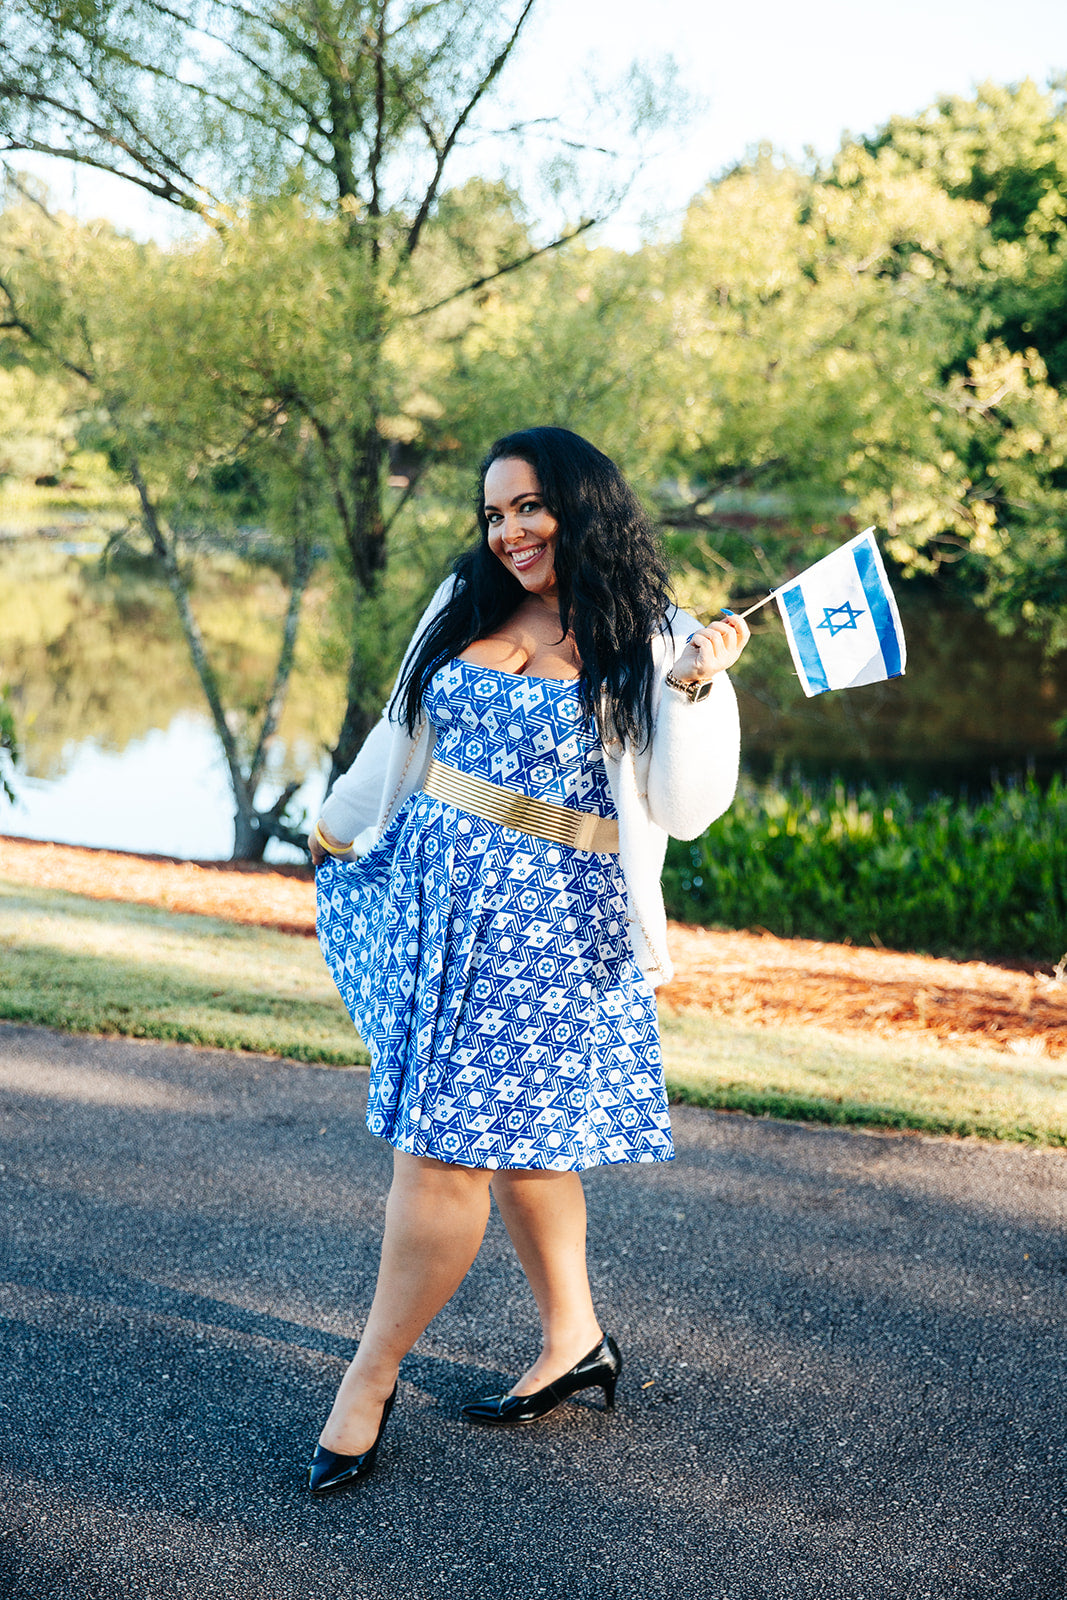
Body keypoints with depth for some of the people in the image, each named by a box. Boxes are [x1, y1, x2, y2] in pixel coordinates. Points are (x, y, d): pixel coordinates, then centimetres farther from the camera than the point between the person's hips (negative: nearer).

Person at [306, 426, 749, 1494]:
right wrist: (339, 829, 30)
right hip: (429, 887, 6)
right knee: (512, 1134, 13)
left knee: (448, 1145, -3)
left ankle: (368, 1386, 10)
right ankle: (574, 1341, 30)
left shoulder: (652, 644, -6)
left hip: (548, 923, -5)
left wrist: (695, 687, -24)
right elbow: (403, 737, 22)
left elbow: (684, 810, -12)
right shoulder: (465, 607, 9)